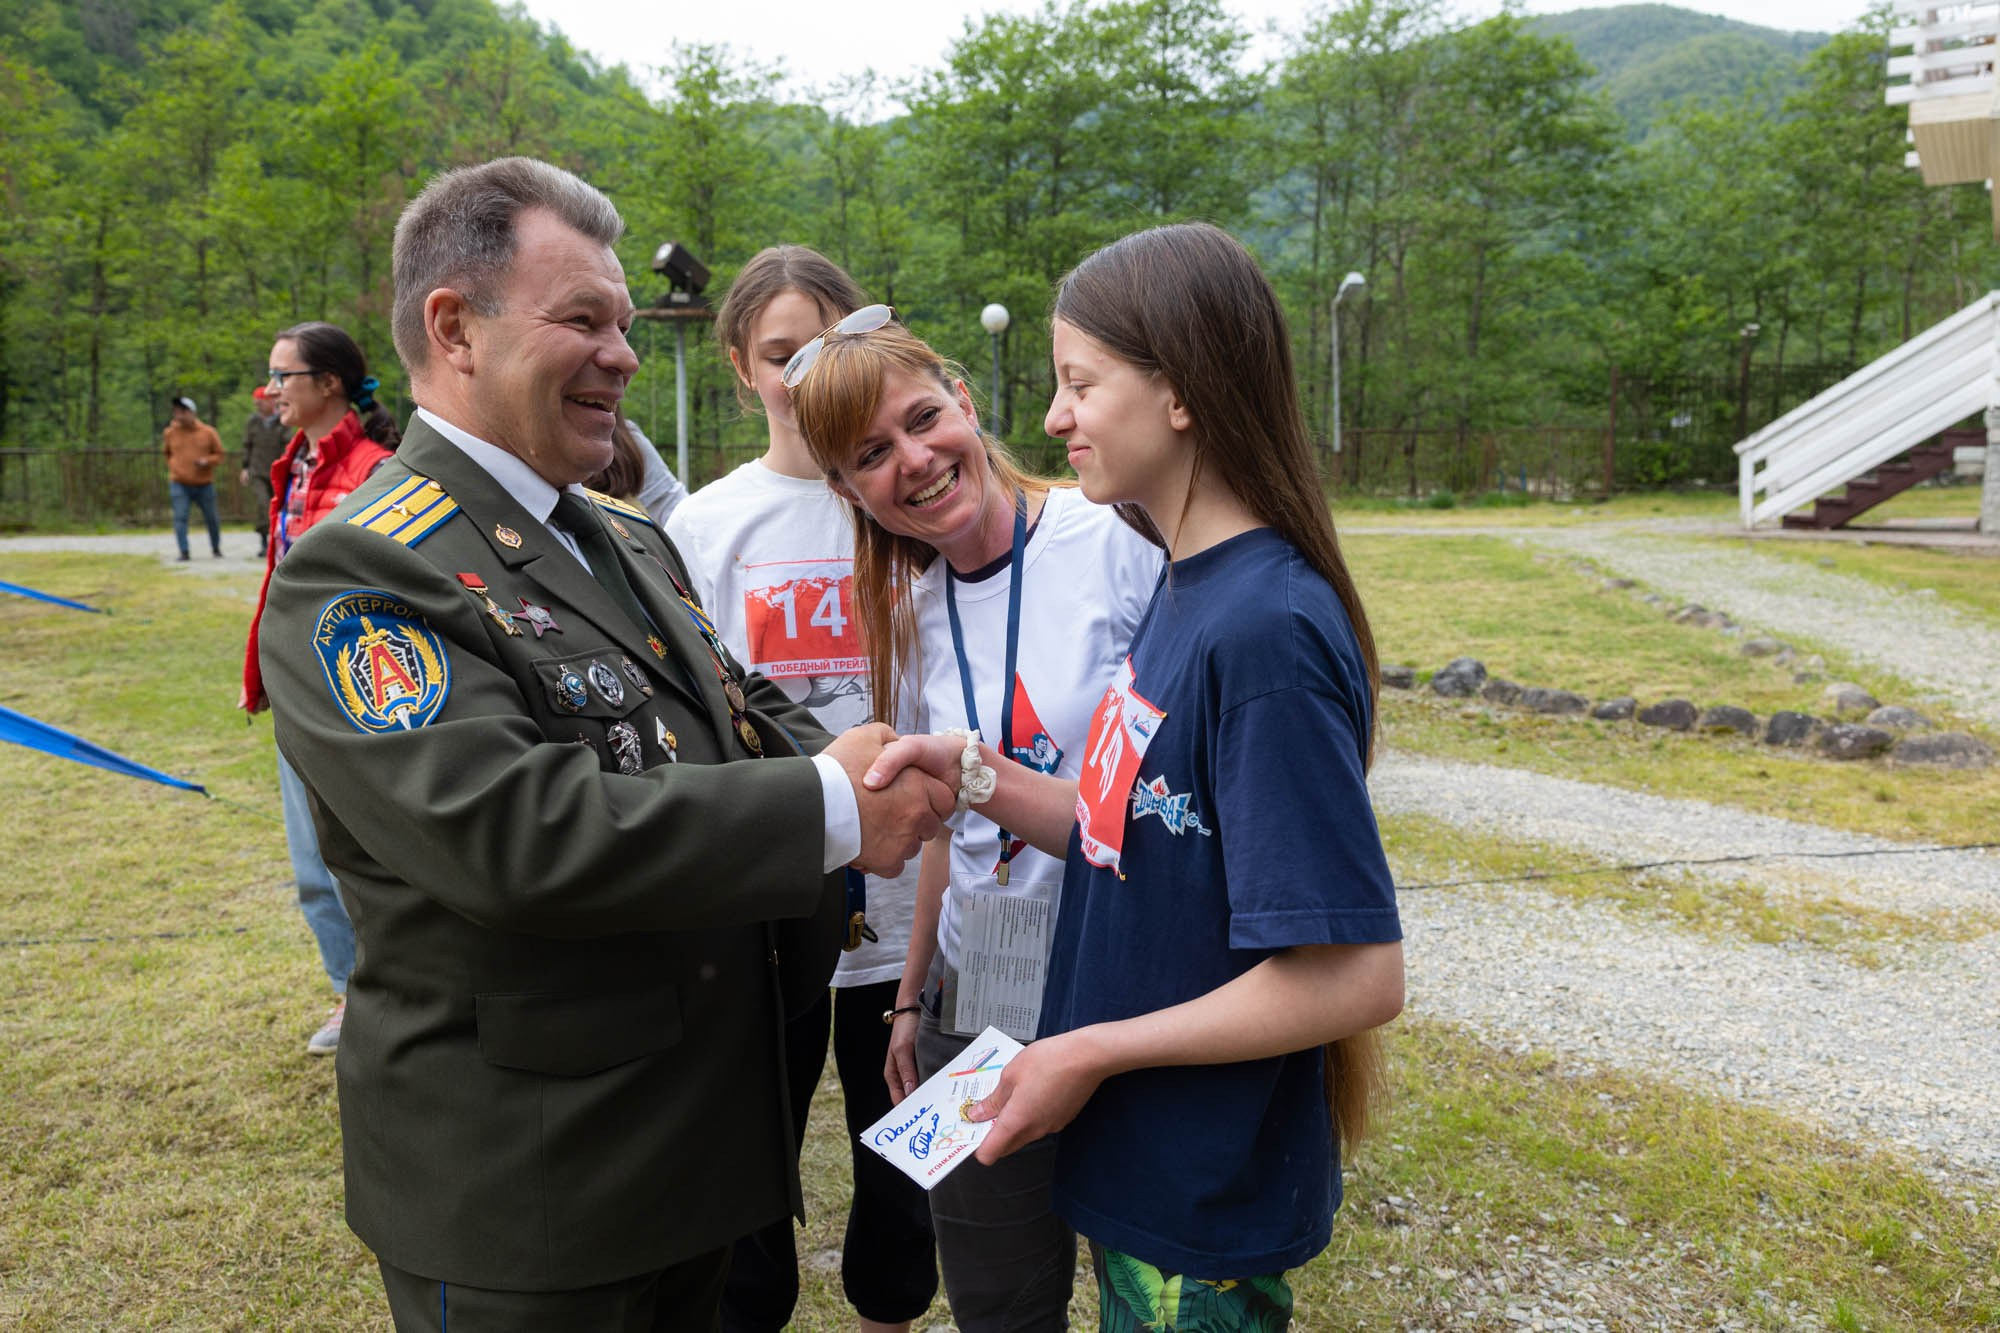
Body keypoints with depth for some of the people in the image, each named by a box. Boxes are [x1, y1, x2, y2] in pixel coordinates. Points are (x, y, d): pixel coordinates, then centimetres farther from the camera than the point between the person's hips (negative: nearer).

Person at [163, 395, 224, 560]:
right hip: (179, 485, 0)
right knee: (180, 517, -10)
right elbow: (167, 453, 21)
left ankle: (216, 549, 27)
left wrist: (207, 461, -14)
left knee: (212, 518, 9)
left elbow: (219, 454, 5)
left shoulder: (208, 432, -1)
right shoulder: (170, 433, 3)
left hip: (204, 484, 0)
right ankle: (184, 551, -7)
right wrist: (173, 467, 7)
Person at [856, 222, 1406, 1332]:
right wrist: (977, 774, -7)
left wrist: (1093, 1052, -20)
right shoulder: (1186, 589, 2)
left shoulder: (1267, 633, -26)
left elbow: (1356, 977, -27)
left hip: (1206, 1209, -8)